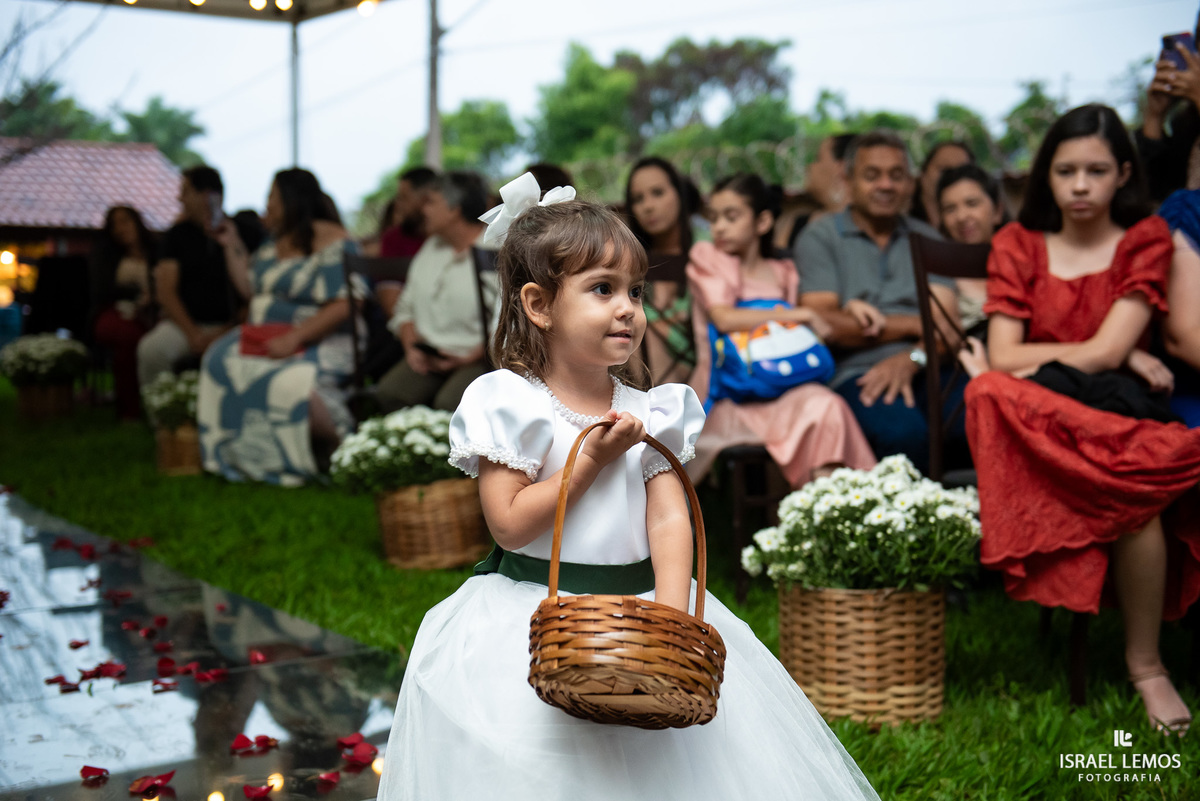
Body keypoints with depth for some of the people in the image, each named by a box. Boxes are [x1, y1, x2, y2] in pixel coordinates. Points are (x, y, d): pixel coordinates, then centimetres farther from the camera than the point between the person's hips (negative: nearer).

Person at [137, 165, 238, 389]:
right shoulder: (178, 234, 11)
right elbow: (166, 291, 4)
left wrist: (226, 332, -11)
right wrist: (193, 334, -9)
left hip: (227, 326, -1)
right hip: (184, 323, 2)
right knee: (151, 349, -32)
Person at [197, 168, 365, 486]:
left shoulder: (331, 242, -10)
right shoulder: (276, 242, 17)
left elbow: (344, 305, -19)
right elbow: (251, 289, 23)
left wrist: (293, 338, -24)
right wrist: (233, 246, 16)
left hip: (319, 342, -8)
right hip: (265, 338, 8)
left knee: (292, 381, -36)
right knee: (219, 361, -16)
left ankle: (340, 448, -12)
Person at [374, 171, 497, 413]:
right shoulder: (430, 249, 20)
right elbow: (406, 309, 22)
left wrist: (471, 357, -18)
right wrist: (412, 346, 3)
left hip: (481, 358, -6)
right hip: (430, 356, 6)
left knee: (449, 403, -35)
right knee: (388, 392, -23)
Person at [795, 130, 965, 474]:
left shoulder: (926, 239, 22)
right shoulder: (820, 237, 11)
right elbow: (824, 325, -4)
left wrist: (912, 358, -15)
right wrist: (913, 324, 1)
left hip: (924, 370, 3)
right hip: (854, 372, -3)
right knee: (902, 430, -36)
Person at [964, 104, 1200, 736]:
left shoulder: (1146, 240, 7)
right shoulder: (1018, 244, 12)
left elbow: (1107, 352, -7)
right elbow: (1002, 358, -2)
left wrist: (1034, 367, -2)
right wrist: (1102, 356, -6)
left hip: (1114, 415, 0)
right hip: (1037, 421, 1)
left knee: (1132, 486, -34)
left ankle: (1145, 663, -17)